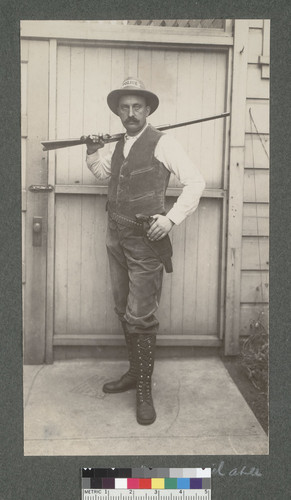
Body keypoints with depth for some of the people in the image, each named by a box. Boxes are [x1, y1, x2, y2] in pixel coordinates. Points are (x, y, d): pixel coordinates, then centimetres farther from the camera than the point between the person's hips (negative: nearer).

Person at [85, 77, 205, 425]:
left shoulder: (161, 143, -7)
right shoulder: (119, 147, 14)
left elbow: (195, 182, -9)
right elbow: (102, 172, 32)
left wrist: (171, 218, -18)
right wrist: (92, 153, 12)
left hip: (145, 241, -7)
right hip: (116, 239, 7)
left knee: (140, 316, -6)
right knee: (124, 311, 13)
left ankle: (144, 390, 9)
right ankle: (134, 372, 29)